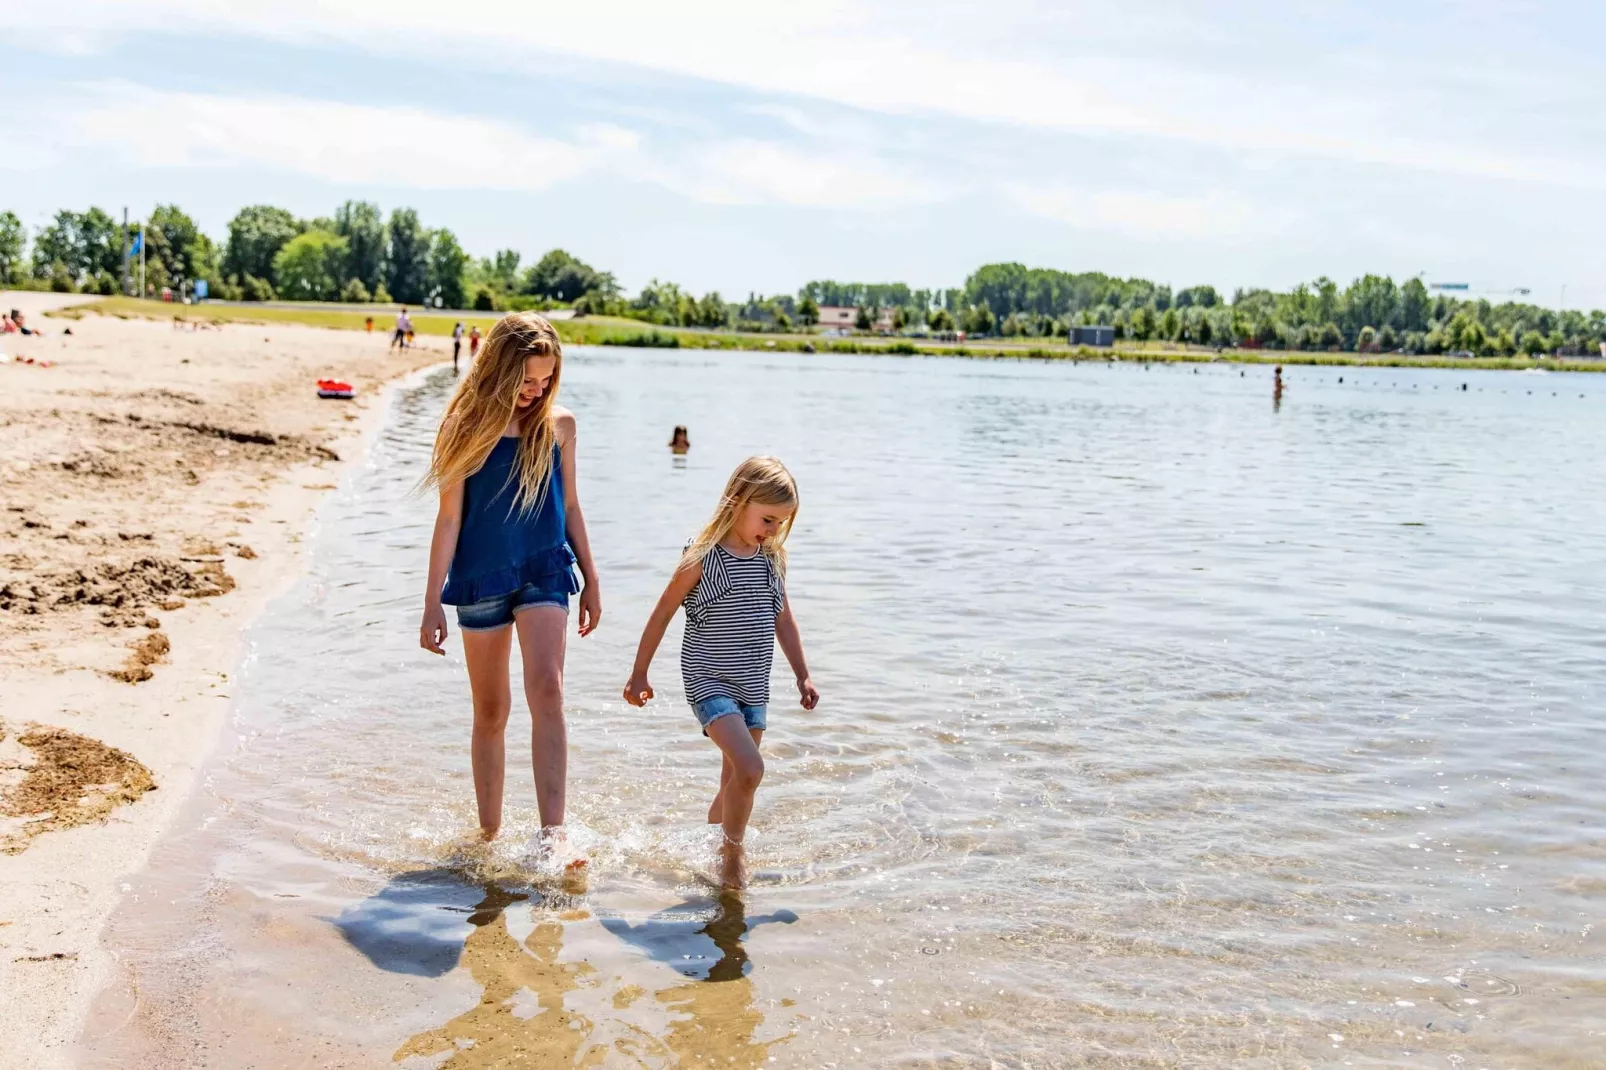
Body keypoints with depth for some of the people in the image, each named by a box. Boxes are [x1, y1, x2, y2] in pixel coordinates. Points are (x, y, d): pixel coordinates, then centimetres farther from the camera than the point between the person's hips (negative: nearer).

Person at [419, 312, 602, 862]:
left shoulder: (558, 424, 3)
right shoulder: (469, 425, -5)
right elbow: (450, 517, -4)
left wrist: (591, 580, 15)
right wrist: (432, 603, -6)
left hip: (545, 569, 1)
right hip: (481, 574, -1)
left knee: (546, 689, -18)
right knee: (490, 711, 8)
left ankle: (552, 833, -21)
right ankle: (489, 832, 22)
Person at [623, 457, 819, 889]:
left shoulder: (771, 559, 4)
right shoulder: (703, 557, -13)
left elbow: (783, 620, 15)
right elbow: (662, 614, -5)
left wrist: (802, 675, 15)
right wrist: (639, 674, 0)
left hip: (753, 686, 7)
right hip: (710, 681, -6)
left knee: (735, 779, 12)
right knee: (750, 768, -21)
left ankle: (712, 852, 30)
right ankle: (733, 854, -2)